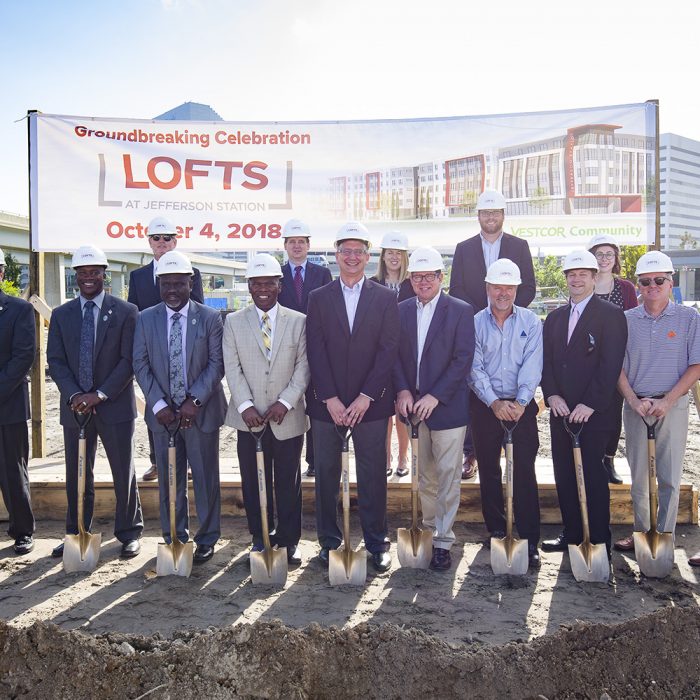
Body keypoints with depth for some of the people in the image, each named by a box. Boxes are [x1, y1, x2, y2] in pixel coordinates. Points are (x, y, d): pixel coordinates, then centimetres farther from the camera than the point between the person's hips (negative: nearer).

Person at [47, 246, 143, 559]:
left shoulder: (126, 312, -2)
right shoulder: (61, 315, 8)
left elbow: (129, 360, -7)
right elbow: (55, 360, 4)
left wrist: (100, 394, -15)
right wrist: (74, 395, -11)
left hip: (115, 405, -3)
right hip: (74, 407, 3)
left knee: (124, 474, 7)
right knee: (76, 476, 11)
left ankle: (129, 533, 21)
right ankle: (76, 534, 26)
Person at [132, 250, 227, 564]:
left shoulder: (210, 318, -2)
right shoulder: (146, 319, 4)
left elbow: (217, 363, -6)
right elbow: (140, 364, 1)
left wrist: (194, 401, -15)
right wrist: (158, 404, -9)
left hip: (201, 410, -2)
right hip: (162, 412, 2)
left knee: (205, 477, 7)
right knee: (169, 479, 11)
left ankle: (206, 539, 21)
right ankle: (174, 538, 24)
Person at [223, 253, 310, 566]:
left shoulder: (298, 321, 2)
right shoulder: (233, 321, 5)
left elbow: (303, 367, -2)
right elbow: (232, 368, -1)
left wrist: (285, 402, -13)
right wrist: (245, 406, -12)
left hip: (288, 418, -1)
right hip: (250, 418, 1)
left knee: (288, 483, 8)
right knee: (254, 482, 9)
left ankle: (288, 540, 21)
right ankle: (260, 537, 24)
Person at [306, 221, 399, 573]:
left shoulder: (385, 298, 4)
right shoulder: (319, 298, 6)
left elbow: (388, 349, -3)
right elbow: (315, 351, -1)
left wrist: (365, 397, -11)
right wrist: (331, 399, -10)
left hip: (370, 403, -1)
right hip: (326, 403, 1)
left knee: (372, 475, 5)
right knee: (326, 474, 8)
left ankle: (376, 542, 18)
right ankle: (329, 540, 22)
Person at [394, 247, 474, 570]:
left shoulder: (461, 311, -4)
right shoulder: (401, 311, 9)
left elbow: (463, 359, -9)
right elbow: (395, 355, 7)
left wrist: (435, 396, -15)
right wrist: (402, 390, -8)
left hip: (447, 406, -4)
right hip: (413, 405, 4)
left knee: (448, 476, 0)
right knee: (425, 476, 14)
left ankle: (443, 541, 8)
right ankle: (429, 529, 28)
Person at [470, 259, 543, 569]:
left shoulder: (531, 322, 3)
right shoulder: (475, 323, 3)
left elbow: (532, 365, -6)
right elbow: (475, 368, -5)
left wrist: (520, 402, -19)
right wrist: (495, 402, -17)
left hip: (521, 406, -1)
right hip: (485, 406, 1)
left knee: (524, 473, -4)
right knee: (488, 471, 9)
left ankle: (530, 540, 2)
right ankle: (496, 533, 23)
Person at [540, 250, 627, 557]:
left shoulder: (611, 315, -4)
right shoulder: (555, 317, 14)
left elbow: (611, 364, -12)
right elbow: (546, 360, 10)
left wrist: (590, 404, -17)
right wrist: (551, 395, -5)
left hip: (594, 413, -5)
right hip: (561, 411, 6)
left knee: (593, 477, 0)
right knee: (565, 476, 10)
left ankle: (598, 540, 12)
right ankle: (572, 534, 22)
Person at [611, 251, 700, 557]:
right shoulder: (626, 320, 5)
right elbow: (618, 368, 4)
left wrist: (667, 401, -13)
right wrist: (634, 401, -10)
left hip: (673, 406, -2)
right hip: (636, 406, 2)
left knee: (669, 477, 2)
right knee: (639, 476, 9)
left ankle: (664, 537, 12)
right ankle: (641, 533, 21)